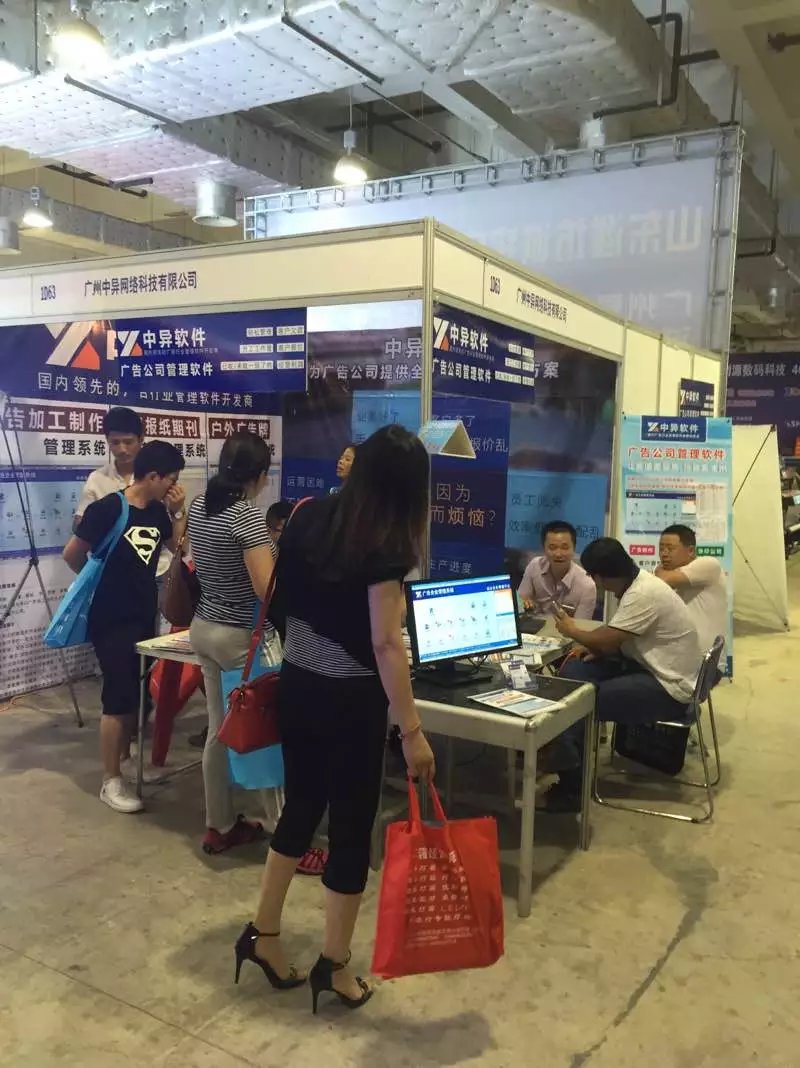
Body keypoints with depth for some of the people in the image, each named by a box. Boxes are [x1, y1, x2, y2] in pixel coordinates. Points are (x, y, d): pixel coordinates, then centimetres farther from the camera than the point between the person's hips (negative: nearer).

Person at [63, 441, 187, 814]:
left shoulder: (158, 511, 2)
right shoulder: (107, 509, -18)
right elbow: (72, 555, -11)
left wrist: (178, 512, -4)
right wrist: (102, 581, 5)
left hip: (145, 615, 7)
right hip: (112, 619, -7)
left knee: (139, 691, 16)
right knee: (118, 698, -3)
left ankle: (126, 756, 35)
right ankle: (111, 781, 8)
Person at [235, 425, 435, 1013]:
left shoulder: (308, 516, 1)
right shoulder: (383, 545, -19)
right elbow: (386, 644, -22)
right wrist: (412, 730, -19)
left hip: (296, 685, 7)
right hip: (350, 700, -6)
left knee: (301, 806, 22)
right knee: (352, 825, 9)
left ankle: (263, 934, 34)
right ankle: (334, 964, 24)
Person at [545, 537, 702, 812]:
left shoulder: (643, 594, -25)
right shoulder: (636, 583, 5)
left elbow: (606, 642, -21)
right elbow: (616, 634, 18)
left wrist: (572, 631, -2)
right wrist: (594, 645, -1)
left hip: (670, 688, -10)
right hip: (651, 668, 10)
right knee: (572, 671, 0)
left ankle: (572, 787, -2)